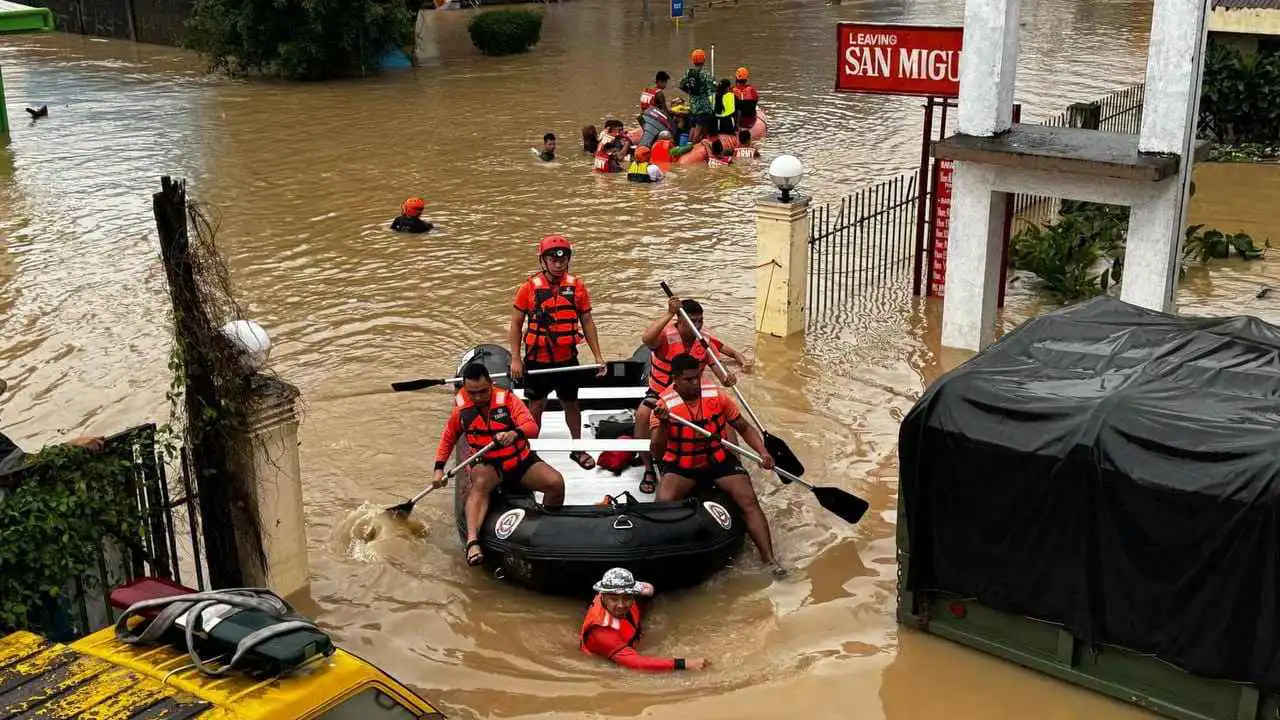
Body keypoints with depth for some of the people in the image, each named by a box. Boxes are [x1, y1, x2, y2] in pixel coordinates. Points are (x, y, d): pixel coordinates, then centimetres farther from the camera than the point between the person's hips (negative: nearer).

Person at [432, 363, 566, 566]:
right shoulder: (461, 409, -3)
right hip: (487, 465, 0)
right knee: (480, 483, -37)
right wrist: (439, 469, 5)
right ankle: (472, 542, -53)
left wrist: (515, 433, -43)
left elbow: (532, 427, -21)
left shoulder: (507, 399, -11)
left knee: (556, 482, -22)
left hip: (521, 460, 1)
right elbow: (448, 438, 13)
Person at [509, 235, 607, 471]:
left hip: (567, 359, 2)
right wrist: (516, 359, -8)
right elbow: (516, 324, -3)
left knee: (571, 403, 16)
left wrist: (598, 356, 1)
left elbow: (587, 322, 4)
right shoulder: (530, 287, -9)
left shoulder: (576, 287, -3)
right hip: (537, 360, -2)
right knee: (536, 406, 10)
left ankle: (577, 449, 32)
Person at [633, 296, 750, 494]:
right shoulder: (665, 335, -22)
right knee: (643, 413, -35)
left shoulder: (706, 341, -7)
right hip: (660, 393, -4)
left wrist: (728, 379, -33)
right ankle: (649, 470, -18)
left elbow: (718, 370, -9)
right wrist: (669, 313, -47)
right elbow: (646, 339, -46)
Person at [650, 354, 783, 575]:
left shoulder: (717, 395, -8)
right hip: (681, 465, -2)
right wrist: (663, 424, -35)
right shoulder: (664, 404, -13)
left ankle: (769, 560, -16)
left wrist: (762, 452, -13)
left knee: (749, 501, -16)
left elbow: (744, 428, 3)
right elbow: (656, 453, -18)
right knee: (663, 503, -28)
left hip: (719, 460, 2)